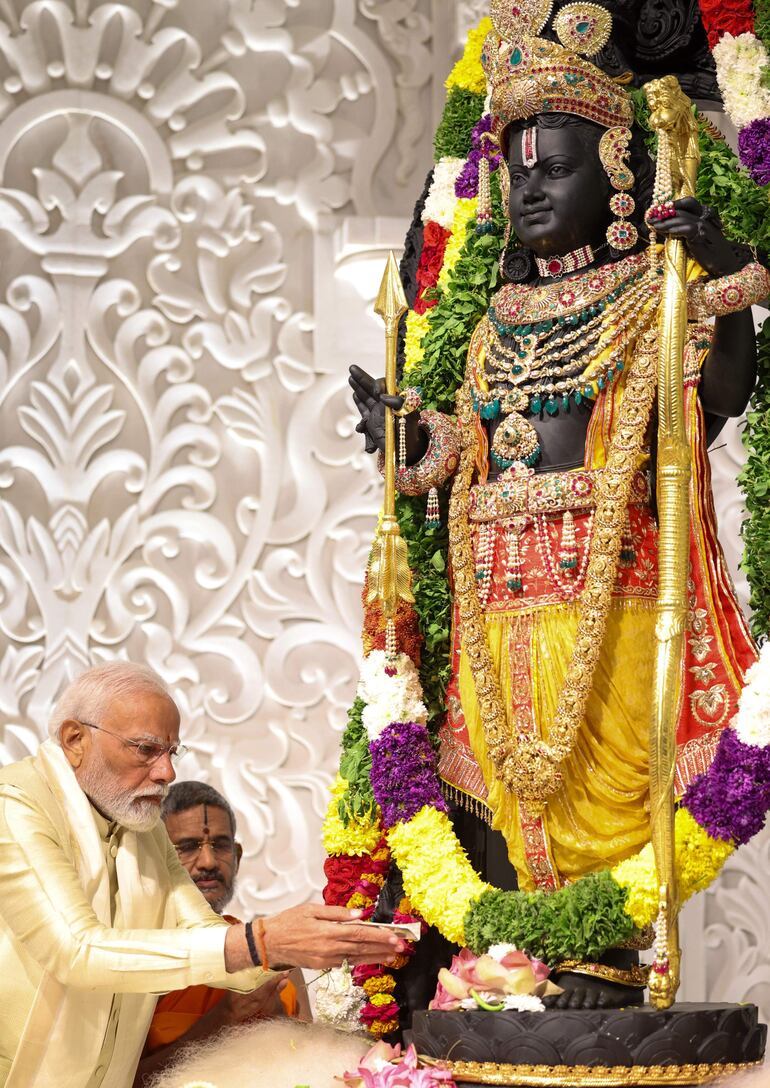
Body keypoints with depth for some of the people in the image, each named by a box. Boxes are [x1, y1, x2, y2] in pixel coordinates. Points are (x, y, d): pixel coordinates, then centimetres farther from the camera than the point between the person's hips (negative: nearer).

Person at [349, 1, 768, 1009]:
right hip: (498, 596, 6)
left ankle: (607, 970, -9)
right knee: (496, 785, 3)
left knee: (600, 783, -11)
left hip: (606, 582, -6)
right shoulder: (500, 318, 22)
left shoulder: (651, 293, 5)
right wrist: (412, 438, 5)